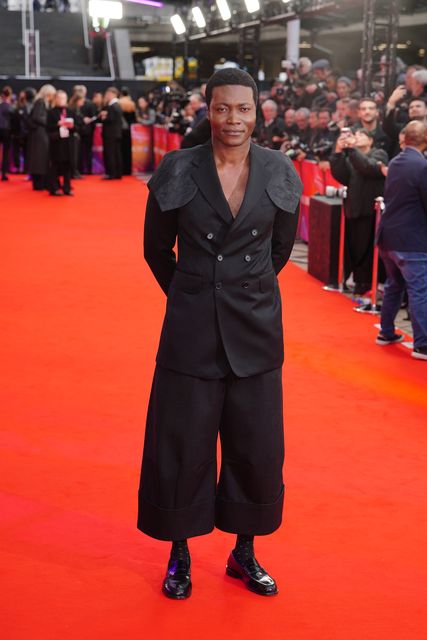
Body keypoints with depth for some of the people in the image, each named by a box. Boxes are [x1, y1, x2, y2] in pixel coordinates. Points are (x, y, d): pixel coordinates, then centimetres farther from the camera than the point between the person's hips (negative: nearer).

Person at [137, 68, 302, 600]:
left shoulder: (279, 172, -2)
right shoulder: (177, 170, -7)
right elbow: (156, 248, 6)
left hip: (256, 328, 2)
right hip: (192, 328, -1)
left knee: (256, 447, 9)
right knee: (182, 445, 5)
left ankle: (244, 553, 28)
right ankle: (179, 554, 24)